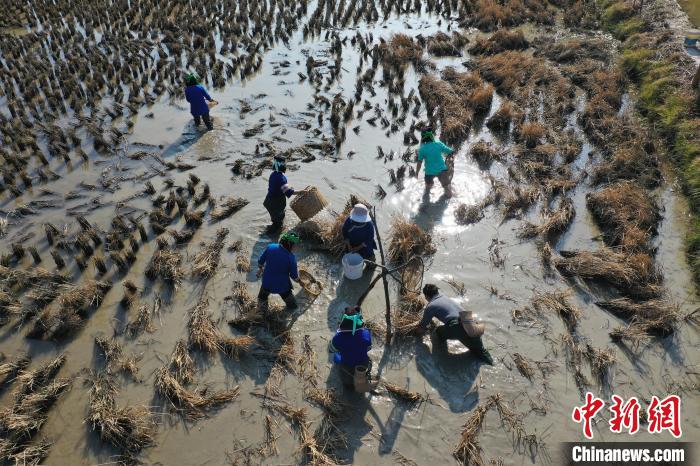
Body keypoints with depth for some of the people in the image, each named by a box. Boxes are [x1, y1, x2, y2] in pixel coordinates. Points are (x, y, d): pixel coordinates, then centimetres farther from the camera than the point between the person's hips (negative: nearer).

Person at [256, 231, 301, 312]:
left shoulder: (270, 247, -18)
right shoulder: (291, 257, -25)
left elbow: (260, 262, -4)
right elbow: (294, 276, -16)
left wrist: (260, 269, 17)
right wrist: (297, 279, 7)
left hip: (267, 283, 2)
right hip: (282, 286, -1)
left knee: (262, 298, 30)